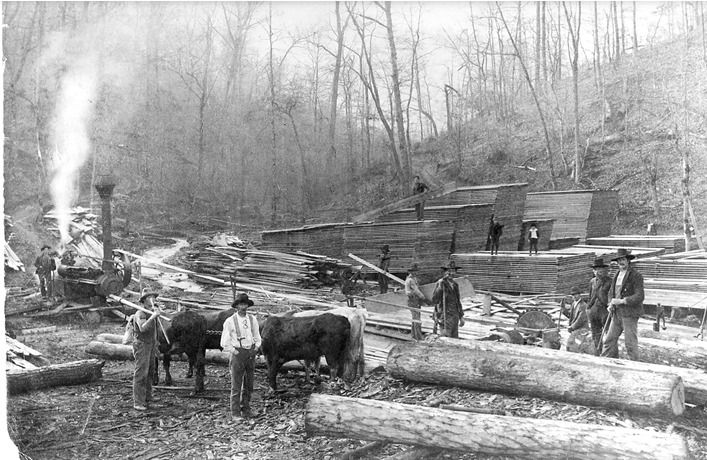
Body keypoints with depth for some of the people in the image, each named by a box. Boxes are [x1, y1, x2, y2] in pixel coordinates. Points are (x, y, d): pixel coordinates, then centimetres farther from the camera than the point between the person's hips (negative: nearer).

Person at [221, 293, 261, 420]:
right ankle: (235, 413, 3)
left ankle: (245, 410, 23)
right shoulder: (230, 322, -5)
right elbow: (224, 343, -1)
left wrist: (256, 349, 4)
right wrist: (234, 352, -7)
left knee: (249, 385, 11)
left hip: (251, 353, 4)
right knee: (236, 385, -3)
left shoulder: (252, 319, 7)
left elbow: (257, 338, 17)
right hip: (237, 354, -4)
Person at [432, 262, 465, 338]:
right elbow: (434, 300, -20)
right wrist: (440, 286, -28)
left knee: (454, 339, 8)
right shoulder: (440, 283, -9)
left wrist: (461, 317, 17)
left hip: (455, 317, 7)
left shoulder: (455, 284, 12)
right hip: (444, 317, -7)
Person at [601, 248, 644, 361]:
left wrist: (622, 301, -20)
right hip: (617, 314, 7)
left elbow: (639, 297, -16)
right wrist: (610, 304, 4)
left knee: (630, 343, -2)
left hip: (630, 314, -7)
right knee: (609, 340, 5)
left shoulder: (636, 276, -9)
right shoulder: (617, 275, 13)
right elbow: (611, 292, 23)